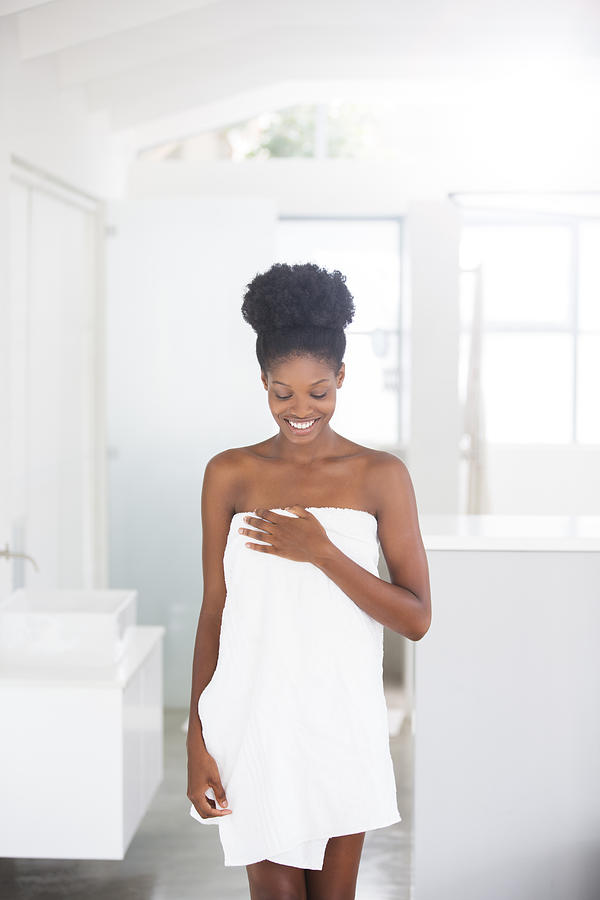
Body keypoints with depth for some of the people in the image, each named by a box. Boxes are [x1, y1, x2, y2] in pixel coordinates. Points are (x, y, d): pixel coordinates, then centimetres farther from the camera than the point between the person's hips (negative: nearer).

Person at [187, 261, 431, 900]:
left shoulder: (379, 475, -2)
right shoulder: (230, 475, 0)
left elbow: (416, 619, -6)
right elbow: (213, 612, 3)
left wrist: (320, 552, -17)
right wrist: (197, 741, -1)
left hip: (344, 720, 0)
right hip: (254, 719, 0)